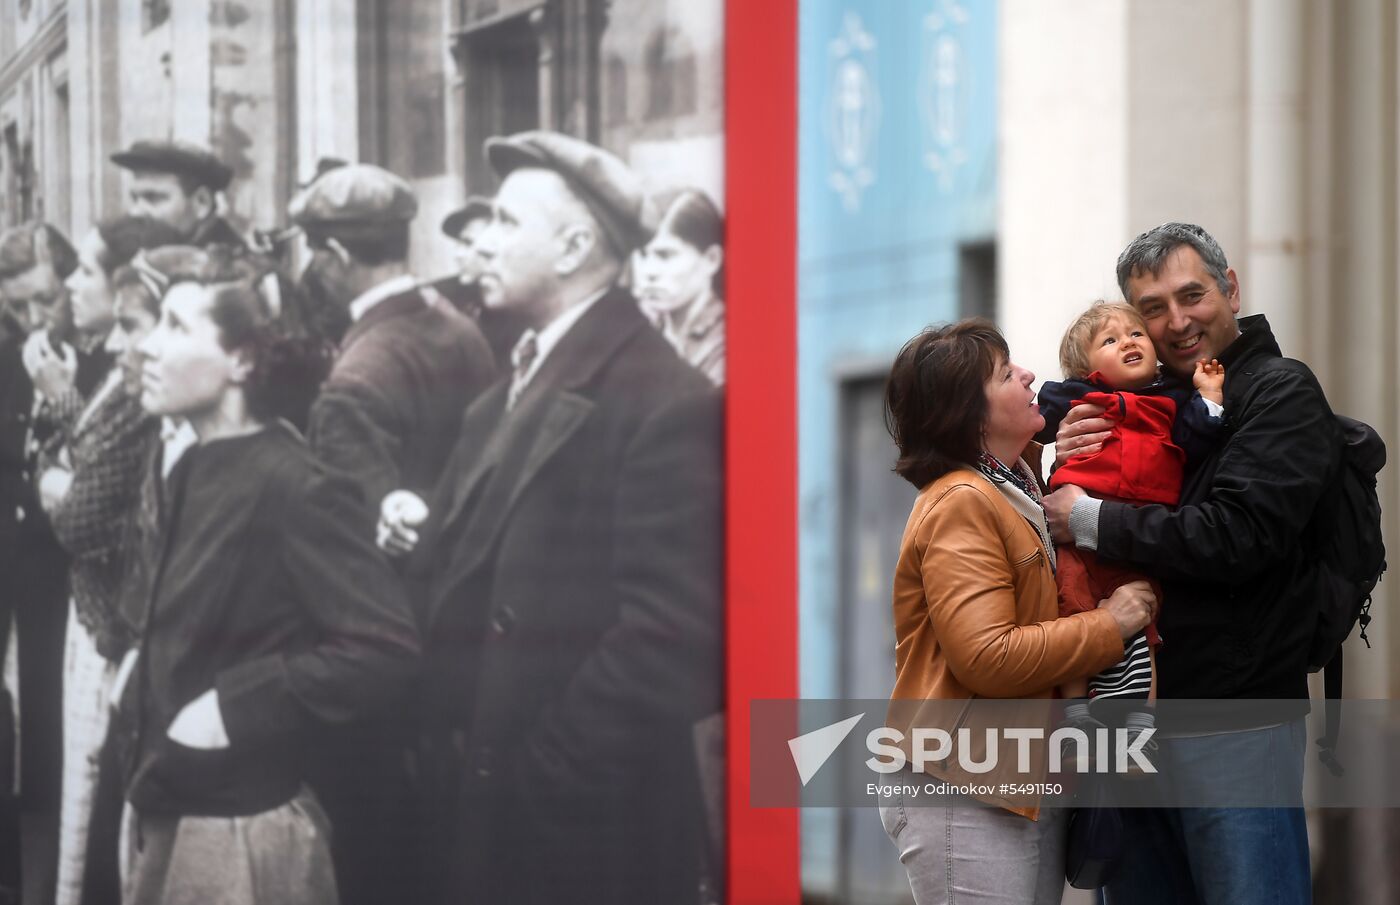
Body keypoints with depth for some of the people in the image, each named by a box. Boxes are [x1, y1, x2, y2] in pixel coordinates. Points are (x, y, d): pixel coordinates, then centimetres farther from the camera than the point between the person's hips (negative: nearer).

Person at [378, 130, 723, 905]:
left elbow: (669, 631, -20)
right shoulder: (512, 391, 16)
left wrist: (545, 773, -19)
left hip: (581, 822, -9)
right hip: (480, 807, 9)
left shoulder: (664, 402, -14)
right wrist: (426, 535, 0)